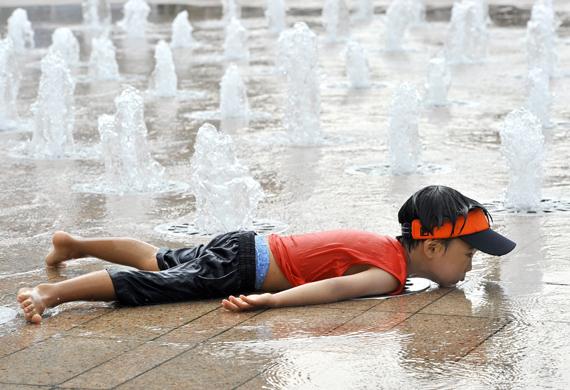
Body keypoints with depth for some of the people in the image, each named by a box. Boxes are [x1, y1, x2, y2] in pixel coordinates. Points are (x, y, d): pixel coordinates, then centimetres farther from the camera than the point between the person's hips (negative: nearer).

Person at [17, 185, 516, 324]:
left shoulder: (391, 245, 8)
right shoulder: (391, 275, -19)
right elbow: (334, 288, -33)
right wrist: (273, 301, -40)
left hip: (251, 247, 9)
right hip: (246, 267, -9)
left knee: (158, 262, 23)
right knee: (150, 286, -16)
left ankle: (74, 244, 33)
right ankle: (53, 292, -21)